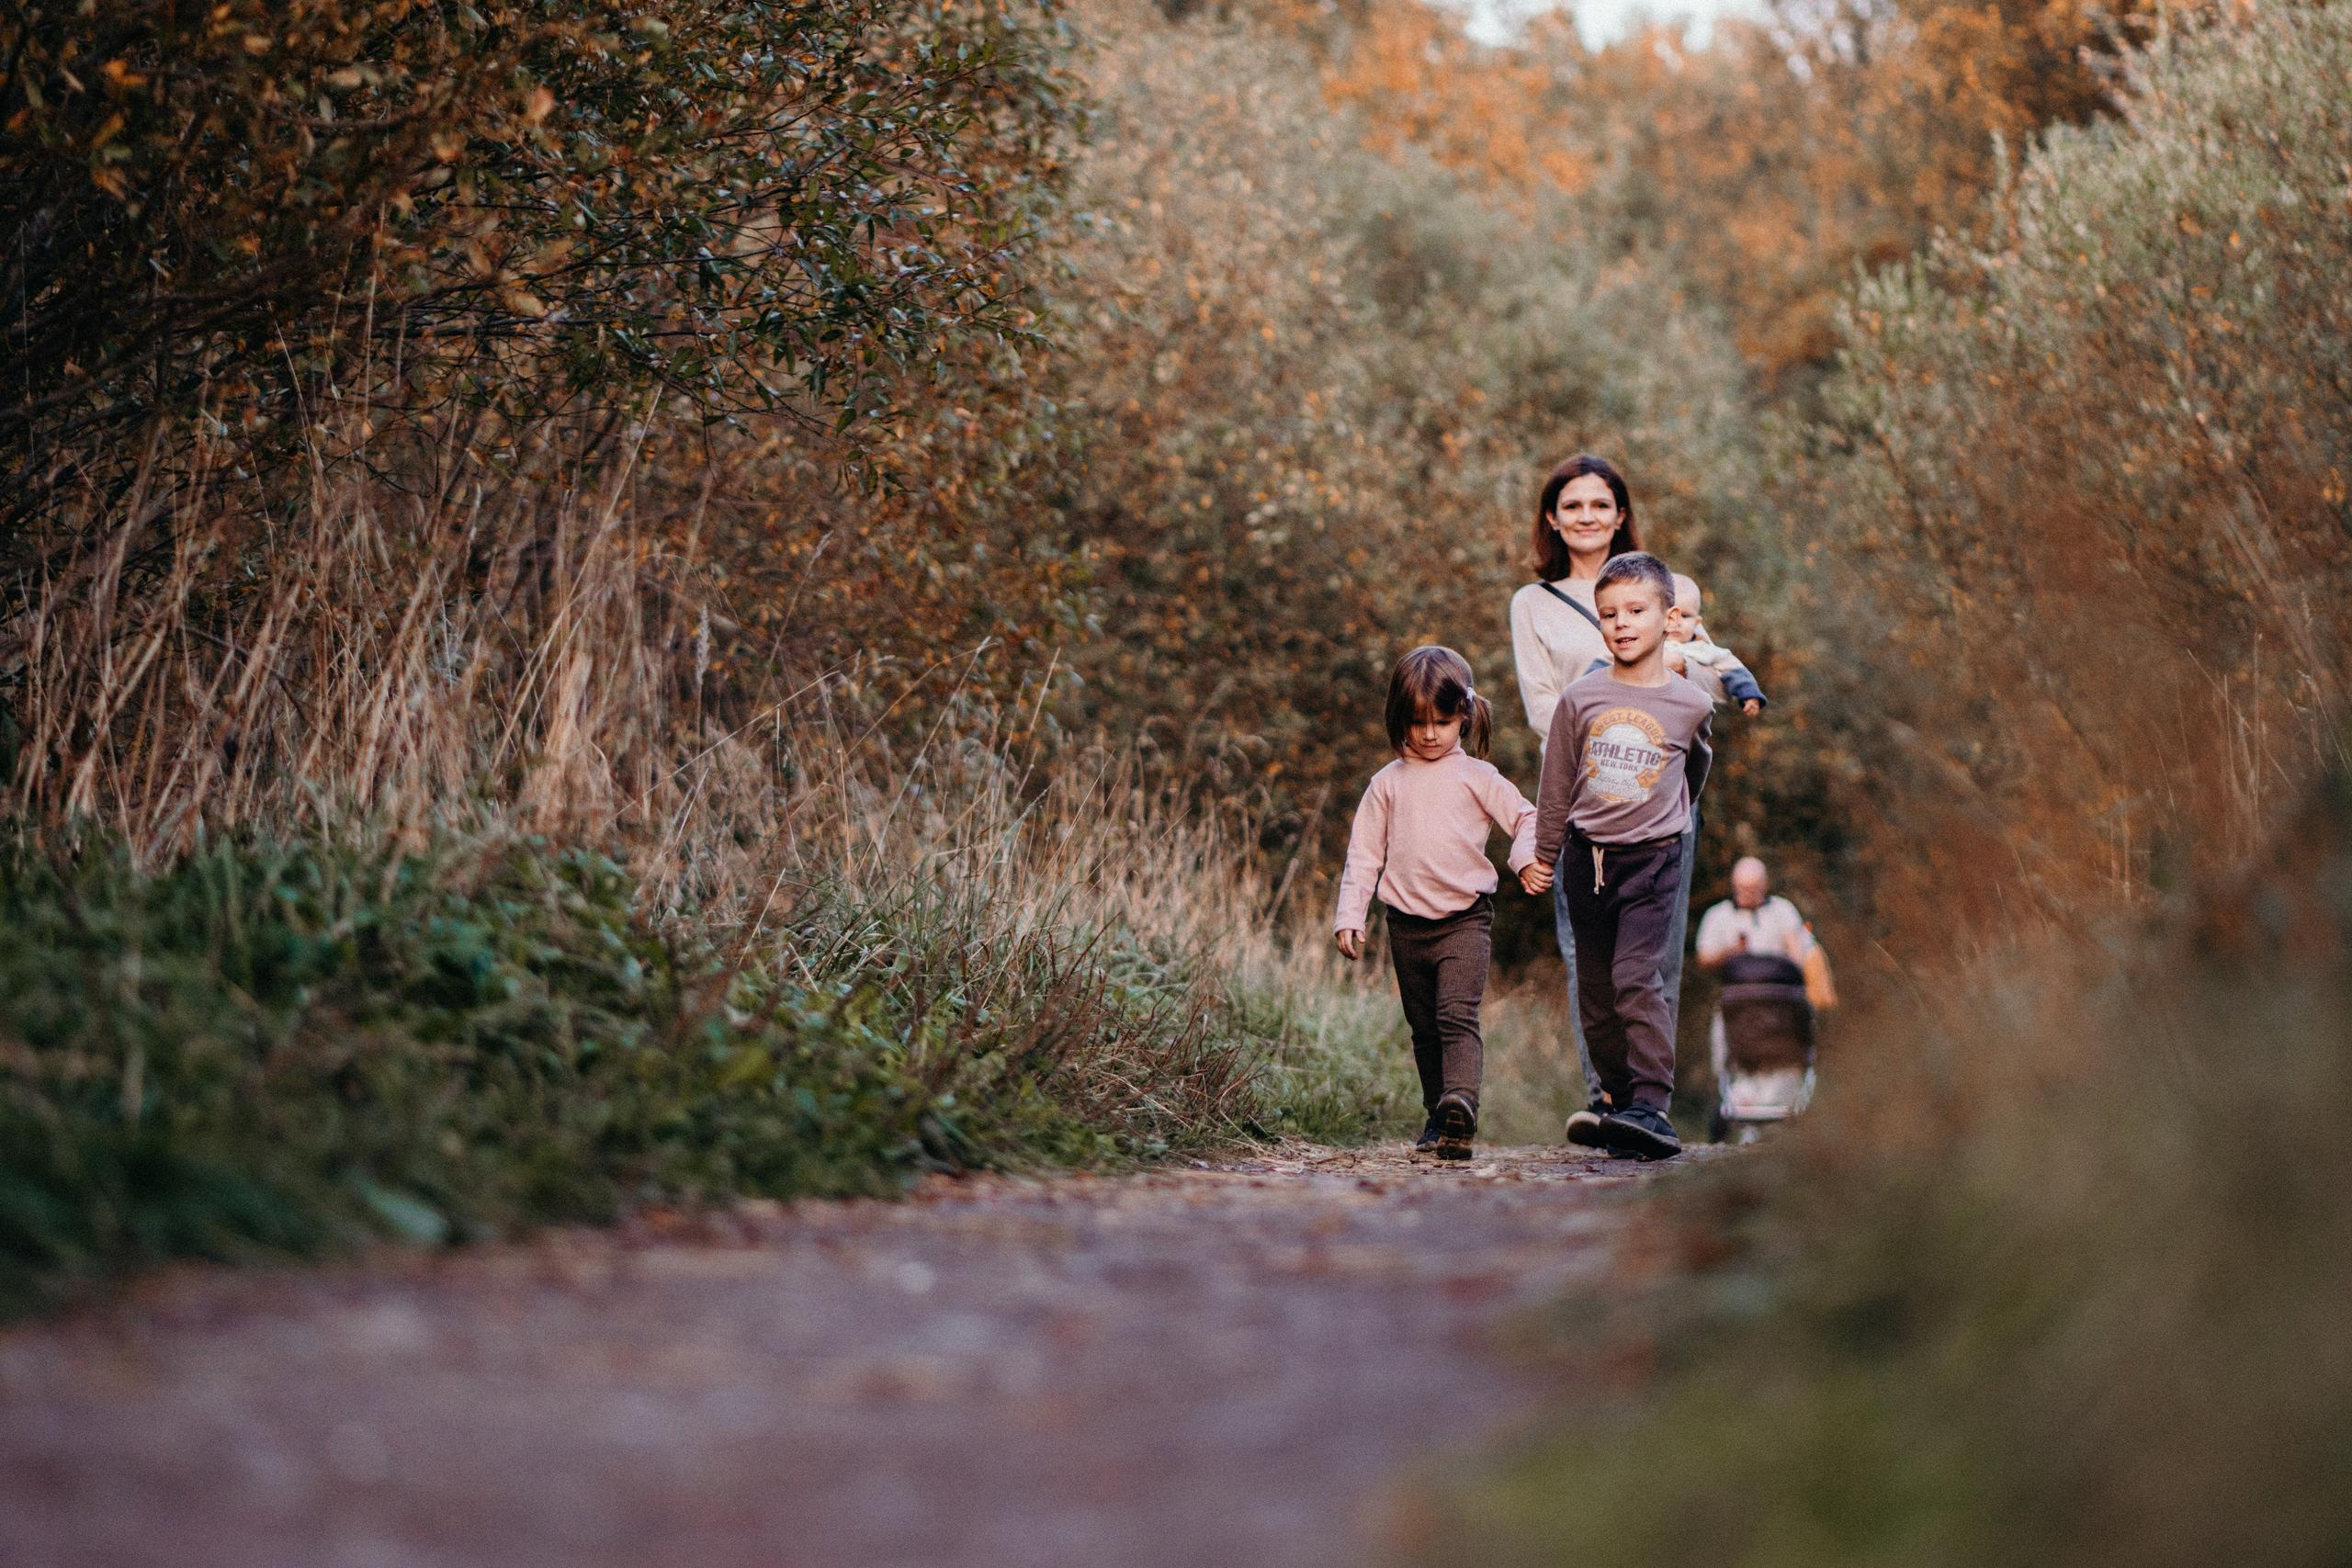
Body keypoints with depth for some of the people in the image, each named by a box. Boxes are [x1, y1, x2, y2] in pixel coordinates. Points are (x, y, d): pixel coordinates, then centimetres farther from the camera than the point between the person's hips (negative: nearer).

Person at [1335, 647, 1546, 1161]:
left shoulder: (1476, 777, 4)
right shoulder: (1388, 783, 9)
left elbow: (1526, 818, 3)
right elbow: (1364, 853, 10)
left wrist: (1527, 858, -18)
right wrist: (1350, 916, 2)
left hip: (1465, 917, -3)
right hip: (1407, 922, 3)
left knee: (1458, 1015, -19)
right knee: (1424, 1027, 11)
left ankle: (1460, 1106, -35)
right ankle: (1437, 1116, 20)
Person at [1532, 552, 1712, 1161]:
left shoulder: (1691, 705, -3)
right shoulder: (1580, 699, -1)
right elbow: (1555, 785, 11)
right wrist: (1543, 856, 16)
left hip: (1653, 858, -3)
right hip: (1587, 857, 3)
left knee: (1638, 979, -16)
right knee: (1596, 989, 8)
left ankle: (1652, 1108, -18)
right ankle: (1616, 1090, 20)